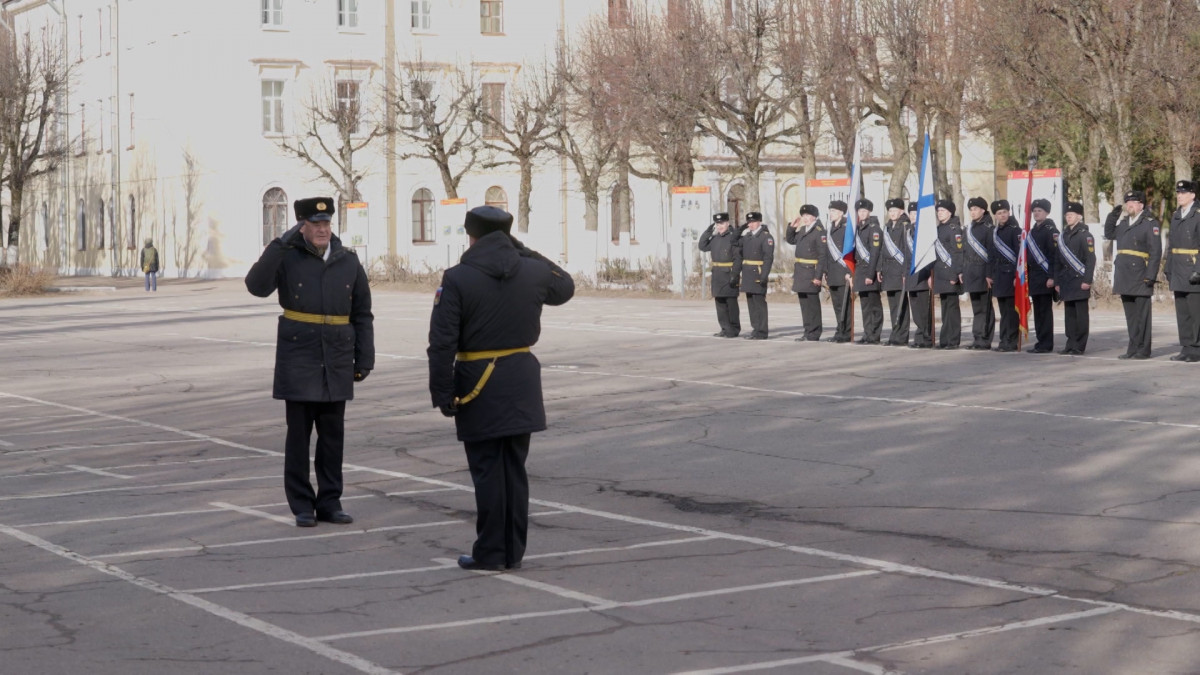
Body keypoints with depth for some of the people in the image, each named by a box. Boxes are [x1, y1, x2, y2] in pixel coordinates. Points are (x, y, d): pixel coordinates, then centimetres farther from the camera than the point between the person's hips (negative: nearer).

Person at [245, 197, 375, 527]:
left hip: (337, 364, 3)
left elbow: (362, 314, 9)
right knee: (299, 435, 2)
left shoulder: (348, 261, 6)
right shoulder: (287, 258, -2)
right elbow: (257, 286, -19)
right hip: (298, 360, -3)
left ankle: (329, 503, 15)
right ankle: (302, 506, 9)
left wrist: (364, 359, 4)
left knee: (333, 435, 6)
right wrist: (281, 243, -22)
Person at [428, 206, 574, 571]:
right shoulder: (533, 272, 1)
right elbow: (565, 287, 25)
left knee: (487, 471, 2)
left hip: (479, 387, -4)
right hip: (522, 384, 4)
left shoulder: (457, 279, -11)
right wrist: (524, 251, 20)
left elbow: (442, 343, -14)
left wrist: (442, 393, -8)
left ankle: (490, 553, 6)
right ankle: (513, 552, 14)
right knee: (515, 469, 10)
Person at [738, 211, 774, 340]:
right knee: (751, 302, 9)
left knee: (760, 302, -6)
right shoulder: (746, 236, 16)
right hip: (747, 274, 7)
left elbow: (768, 257, -13)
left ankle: (762, 332, -3)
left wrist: (764, 276, -20)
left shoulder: (766, 237, -6)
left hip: (759, 274, -7)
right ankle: (755, 329, 16)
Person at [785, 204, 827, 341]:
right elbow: (791, 240, 30)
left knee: (812, 304, -3)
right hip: (800, 272, 9)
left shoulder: (819, 232, -13)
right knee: (804, 303, 13)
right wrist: (792, 227, 12)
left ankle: (813, 334, 3)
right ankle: (808, 332, 20)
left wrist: (818, 276, -21)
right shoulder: (802, 230, 13)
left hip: (811, 272, -9)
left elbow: (823, 255, -17)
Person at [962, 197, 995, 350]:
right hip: (971, 274, 6)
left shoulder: (988, 228, -5)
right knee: (976, 308, 8)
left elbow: (991, 252, -9)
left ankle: (985, 340, -2)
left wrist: (989, 274, -14)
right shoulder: (968, 229, 15)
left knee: (985, 308, -4)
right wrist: (962, 271, 11)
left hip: (983, 273, -6)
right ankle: (977, 339, 11)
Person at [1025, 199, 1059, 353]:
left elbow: (1055, 255, -15)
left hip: (1045, 278, -8)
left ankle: (1046, 344, -5)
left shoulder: (1051, 230, -8)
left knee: (1045, 311, -6)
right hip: (1034, 278, 8)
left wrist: (1051, 277, -20)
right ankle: (1040, 342, 14)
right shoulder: (1033, 231, 18)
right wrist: (1027, 275, 16)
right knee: (1038, 311, 10)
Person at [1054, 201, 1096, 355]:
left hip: (1080, 282, -7)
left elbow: (1091, 259, -10)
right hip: (1066, 282, 7)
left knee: (1081, 315, -4)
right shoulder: (1064, 236, 17)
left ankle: (1080, 346, -2)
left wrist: (1087, 280, -16)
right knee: (1069, 314, 7)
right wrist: (1057, 282, 13)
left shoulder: (1084, 235, -4)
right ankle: (1071, 344, 11)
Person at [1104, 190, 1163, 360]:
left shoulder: (1150, 223, -6)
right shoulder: (1123, 223, 16)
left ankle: (1143, 350, 1)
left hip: (1140, 276, -7)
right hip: (1124, 275, 7)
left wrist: (1151, 275, -18)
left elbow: (1156, 251, -11)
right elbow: (1109, 234, 32)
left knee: (1142, 314, -4)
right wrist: (1112, 217, 14)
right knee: (1130, 314, 11)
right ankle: (1133, 348, 17)